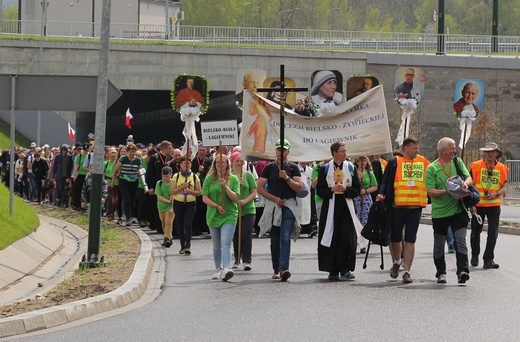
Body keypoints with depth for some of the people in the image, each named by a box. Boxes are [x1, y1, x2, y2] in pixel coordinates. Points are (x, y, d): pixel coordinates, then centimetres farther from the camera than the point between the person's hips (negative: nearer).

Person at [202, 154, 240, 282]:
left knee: (225, 243, -18)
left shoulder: (233, 179, 2)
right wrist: (217, 206, -14)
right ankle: (218, 270, 23)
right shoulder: (209, 179, 4)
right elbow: (205, 198, 0)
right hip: (213, 216, 2)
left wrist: (226, 187, -16)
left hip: (229, 215, -2)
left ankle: (226, 269, -31)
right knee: (216, 246, 12)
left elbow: (236, 198, -4)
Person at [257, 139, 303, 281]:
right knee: (274, 240, 7)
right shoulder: (269, 167, 8)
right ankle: (276, 270, 14)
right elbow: (260, 188, 4)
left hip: (288, 206, -2)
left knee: (285, 238, -15)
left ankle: (284, 268, -25)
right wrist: (275, 199, -6)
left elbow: (299, 187, -2)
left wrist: (287, 178, -17)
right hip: (273, 206, 2)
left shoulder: (293, 168, 6)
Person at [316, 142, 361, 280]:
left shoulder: (351, 168, 8)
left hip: (346, 208, 1)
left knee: (348, 239, -5)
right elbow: (319, 190, 3)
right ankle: (333, 270, 4)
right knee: (332, 239, -2)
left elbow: (357, 189, 7)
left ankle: (346, 269, 1)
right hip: (330, 208, -1)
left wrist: (345, 189, -11)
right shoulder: (325, 169, 5)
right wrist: (331, 190, -14)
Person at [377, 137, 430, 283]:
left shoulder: (423, 162, 10)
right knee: (395, 238, 8)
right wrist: (381, 194, -16)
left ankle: (407, 271, 0)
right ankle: (396, 262, 35)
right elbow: (385, 181, 0)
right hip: (397, 206, -1)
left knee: (410, 240, -2)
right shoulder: (395, 163, 1)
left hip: (415, 207, 1)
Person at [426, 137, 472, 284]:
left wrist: (466, 183, -15)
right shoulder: (432, 168, -5)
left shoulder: (458, 162, 8)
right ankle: (441, 273, 23)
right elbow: (430, 191, -10)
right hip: (439, 212, -2)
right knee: (439, 244, 9)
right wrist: (446, 192, -24)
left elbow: (469, 177, 8)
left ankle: (462, 270, -16)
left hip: (458, 210, 2)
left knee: (460, 240, -12)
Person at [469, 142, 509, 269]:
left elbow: (503, 188, 7)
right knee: (476, 232, 10)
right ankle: (474, 256, 29)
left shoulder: (502, 168, 4)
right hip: (478, 205, -1)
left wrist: (496, 194, -15)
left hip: (494, 205, 1)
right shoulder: (476, 166, -3)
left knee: (493, 233, -4)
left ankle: (488, 259, 2)